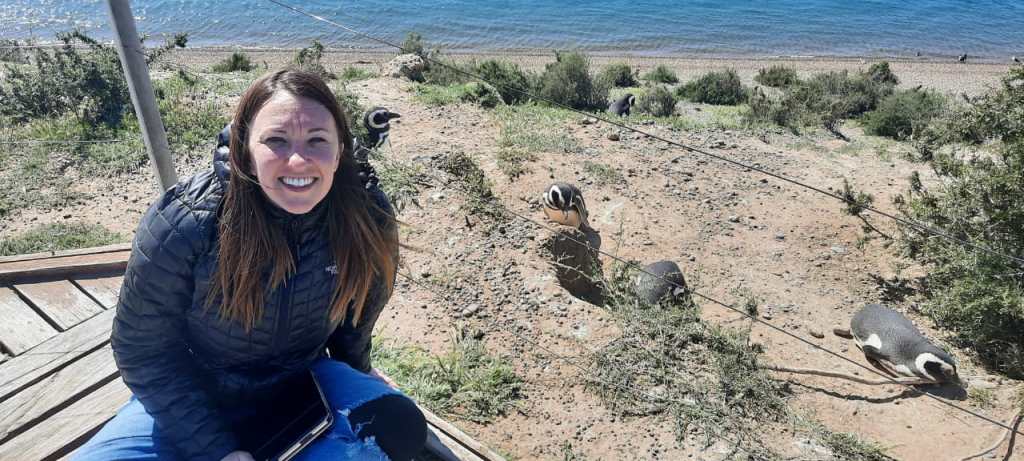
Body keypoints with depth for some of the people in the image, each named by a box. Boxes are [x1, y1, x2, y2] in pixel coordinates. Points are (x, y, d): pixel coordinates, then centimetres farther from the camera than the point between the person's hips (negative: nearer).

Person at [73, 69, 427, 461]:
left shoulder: (368, 220, -19)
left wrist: (355, 383, 17)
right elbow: (143, 349, -14)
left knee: (397, 427, -23)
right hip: (198, 399, 0)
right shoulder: (183, 224, -26)